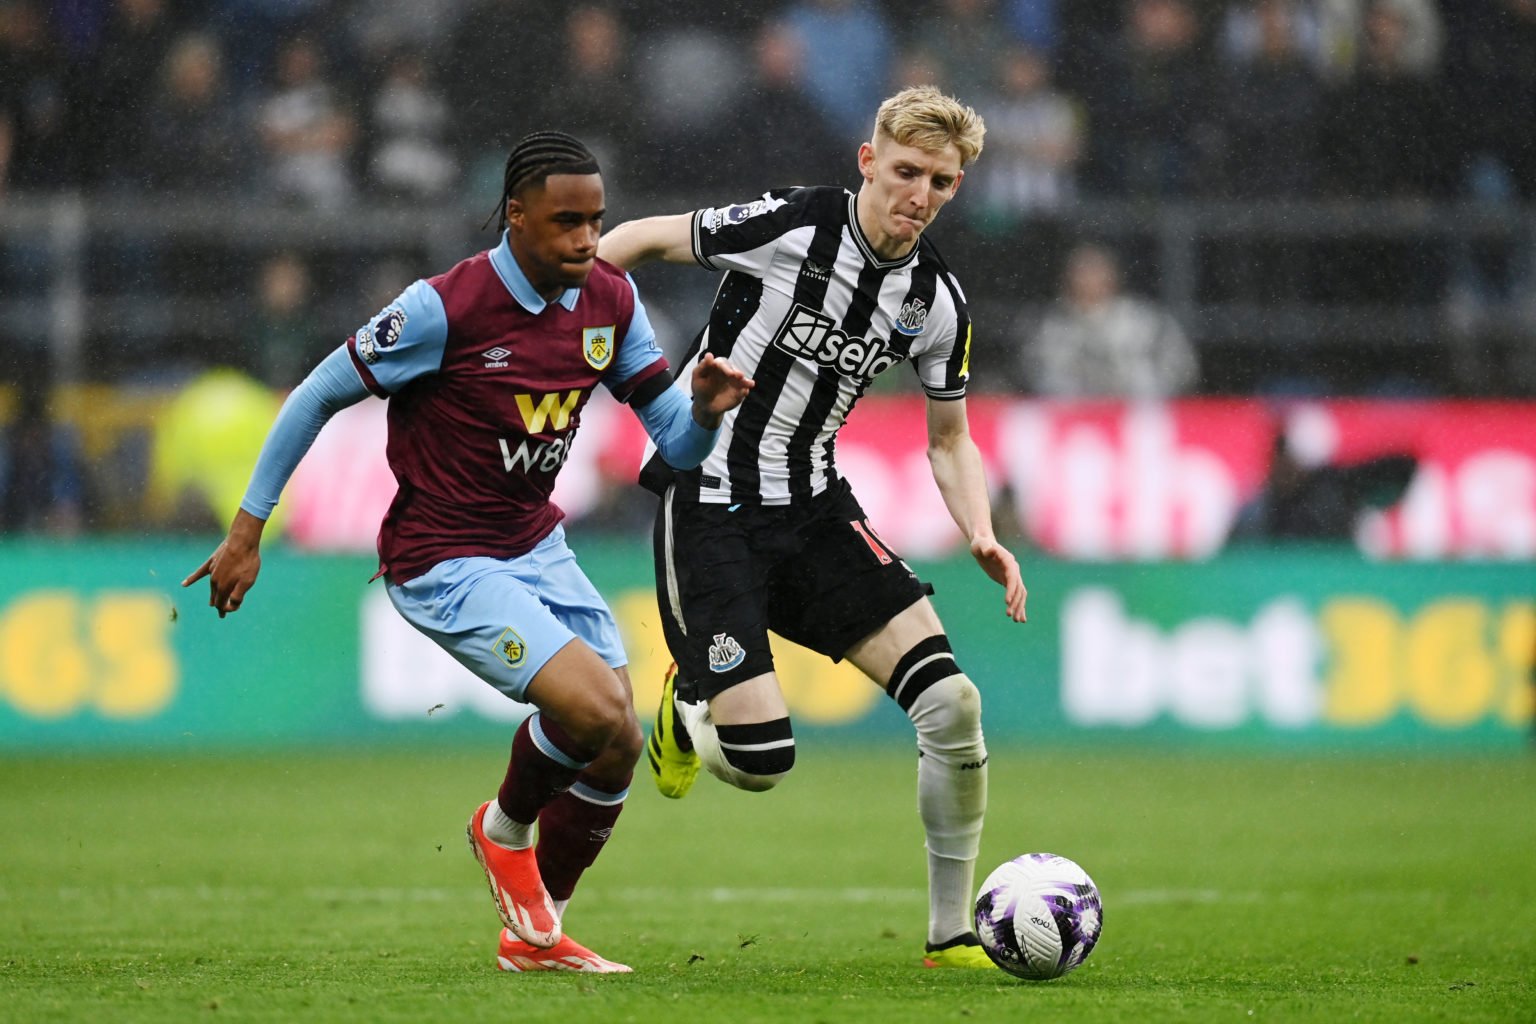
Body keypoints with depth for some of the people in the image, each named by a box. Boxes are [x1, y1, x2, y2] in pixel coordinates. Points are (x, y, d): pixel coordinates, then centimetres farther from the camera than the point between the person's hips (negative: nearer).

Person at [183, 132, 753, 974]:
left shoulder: (610, 300, -2)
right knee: (593, 708, -24)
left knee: (617, 749, 2)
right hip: (445, 564, -7)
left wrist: (704, 409, -22)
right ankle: (505, 830, 8)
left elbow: (675, 446, 2)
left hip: (536, 548, 7)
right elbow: (319, 396, -11)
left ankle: (533, 936, 22)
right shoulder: (446, 308, -21)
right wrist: (247, 531, -8)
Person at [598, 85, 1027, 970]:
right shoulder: (788, 226, -16)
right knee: (760, 761, -16)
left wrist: (982, 537, -6)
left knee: (952, 702, -12)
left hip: (814, 509, 5)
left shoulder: (938, 301, 0)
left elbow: (950, 441, 12)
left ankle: (953, 933, 3)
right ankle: (691, 706, 23)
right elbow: (643, 239, -2)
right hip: (709, 505, -5)